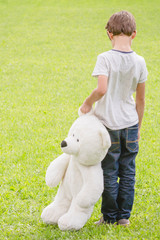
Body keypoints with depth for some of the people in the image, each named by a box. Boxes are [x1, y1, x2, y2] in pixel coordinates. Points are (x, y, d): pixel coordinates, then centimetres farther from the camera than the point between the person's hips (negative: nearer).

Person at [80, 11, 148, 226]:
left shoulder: (105, 59, -14)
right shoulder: (139, 62, -2)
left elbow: (101, 89, -28)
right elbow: (141, 99, 5)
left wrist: (87, 103, -9)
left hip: (109, 125, -3)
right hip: (130, 123, 3)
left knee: (109, 173, 7)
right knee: (128, 172, 12)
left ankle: (110, 216, 16)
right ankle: (124, 215, 18)